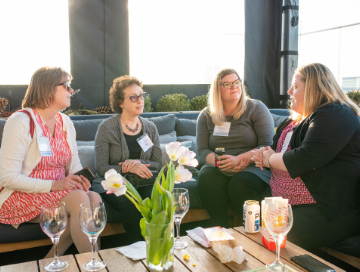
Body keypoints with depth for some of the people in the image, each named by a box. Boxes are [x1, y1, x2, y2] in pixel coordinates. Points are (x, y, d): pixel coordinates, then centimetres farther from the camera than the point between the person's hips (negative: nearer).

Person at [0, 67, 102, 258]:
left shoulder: (66, 122, 9)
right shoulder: (21, 121, -14)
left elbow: (74, 163, 13)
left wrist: (78, 179, -11)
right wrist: (53, 185, -25)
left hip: (57, 192, 7)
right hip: (20, 198, -7)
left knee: (94, 198, -22)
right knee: (79, 199, -29)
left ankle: (52, 258, -11)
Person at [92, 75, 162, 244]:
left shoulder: (150, 128, 10)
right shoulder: (106, 128, -2)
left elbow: (158, 164, 7)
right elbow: (101, 168, -7)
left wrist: (139, 163, -15)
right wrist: (129, 169, -23)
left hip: (143, 182, 3)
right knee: (130, 205, -33)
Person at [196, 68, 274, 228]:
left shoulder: (256, 108, 4)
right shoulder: (206, 116, 12)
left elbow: (268, 146, -5)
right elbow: (202, 151, 6)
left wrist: (239, 159, -20)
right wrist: (219, 161, -17)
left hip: (253, 167, -2)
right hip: (219, 169, 3)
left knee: (240, 183, -34)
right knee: (206, 177, -30)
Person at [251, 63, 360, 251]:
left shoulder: (335, 115, -11)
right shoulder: (298, 119, 21)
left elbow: (306, 159, -22)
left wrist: (270, 159, -5)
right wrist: (265, 154, 5)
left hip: (328, 211, -9)